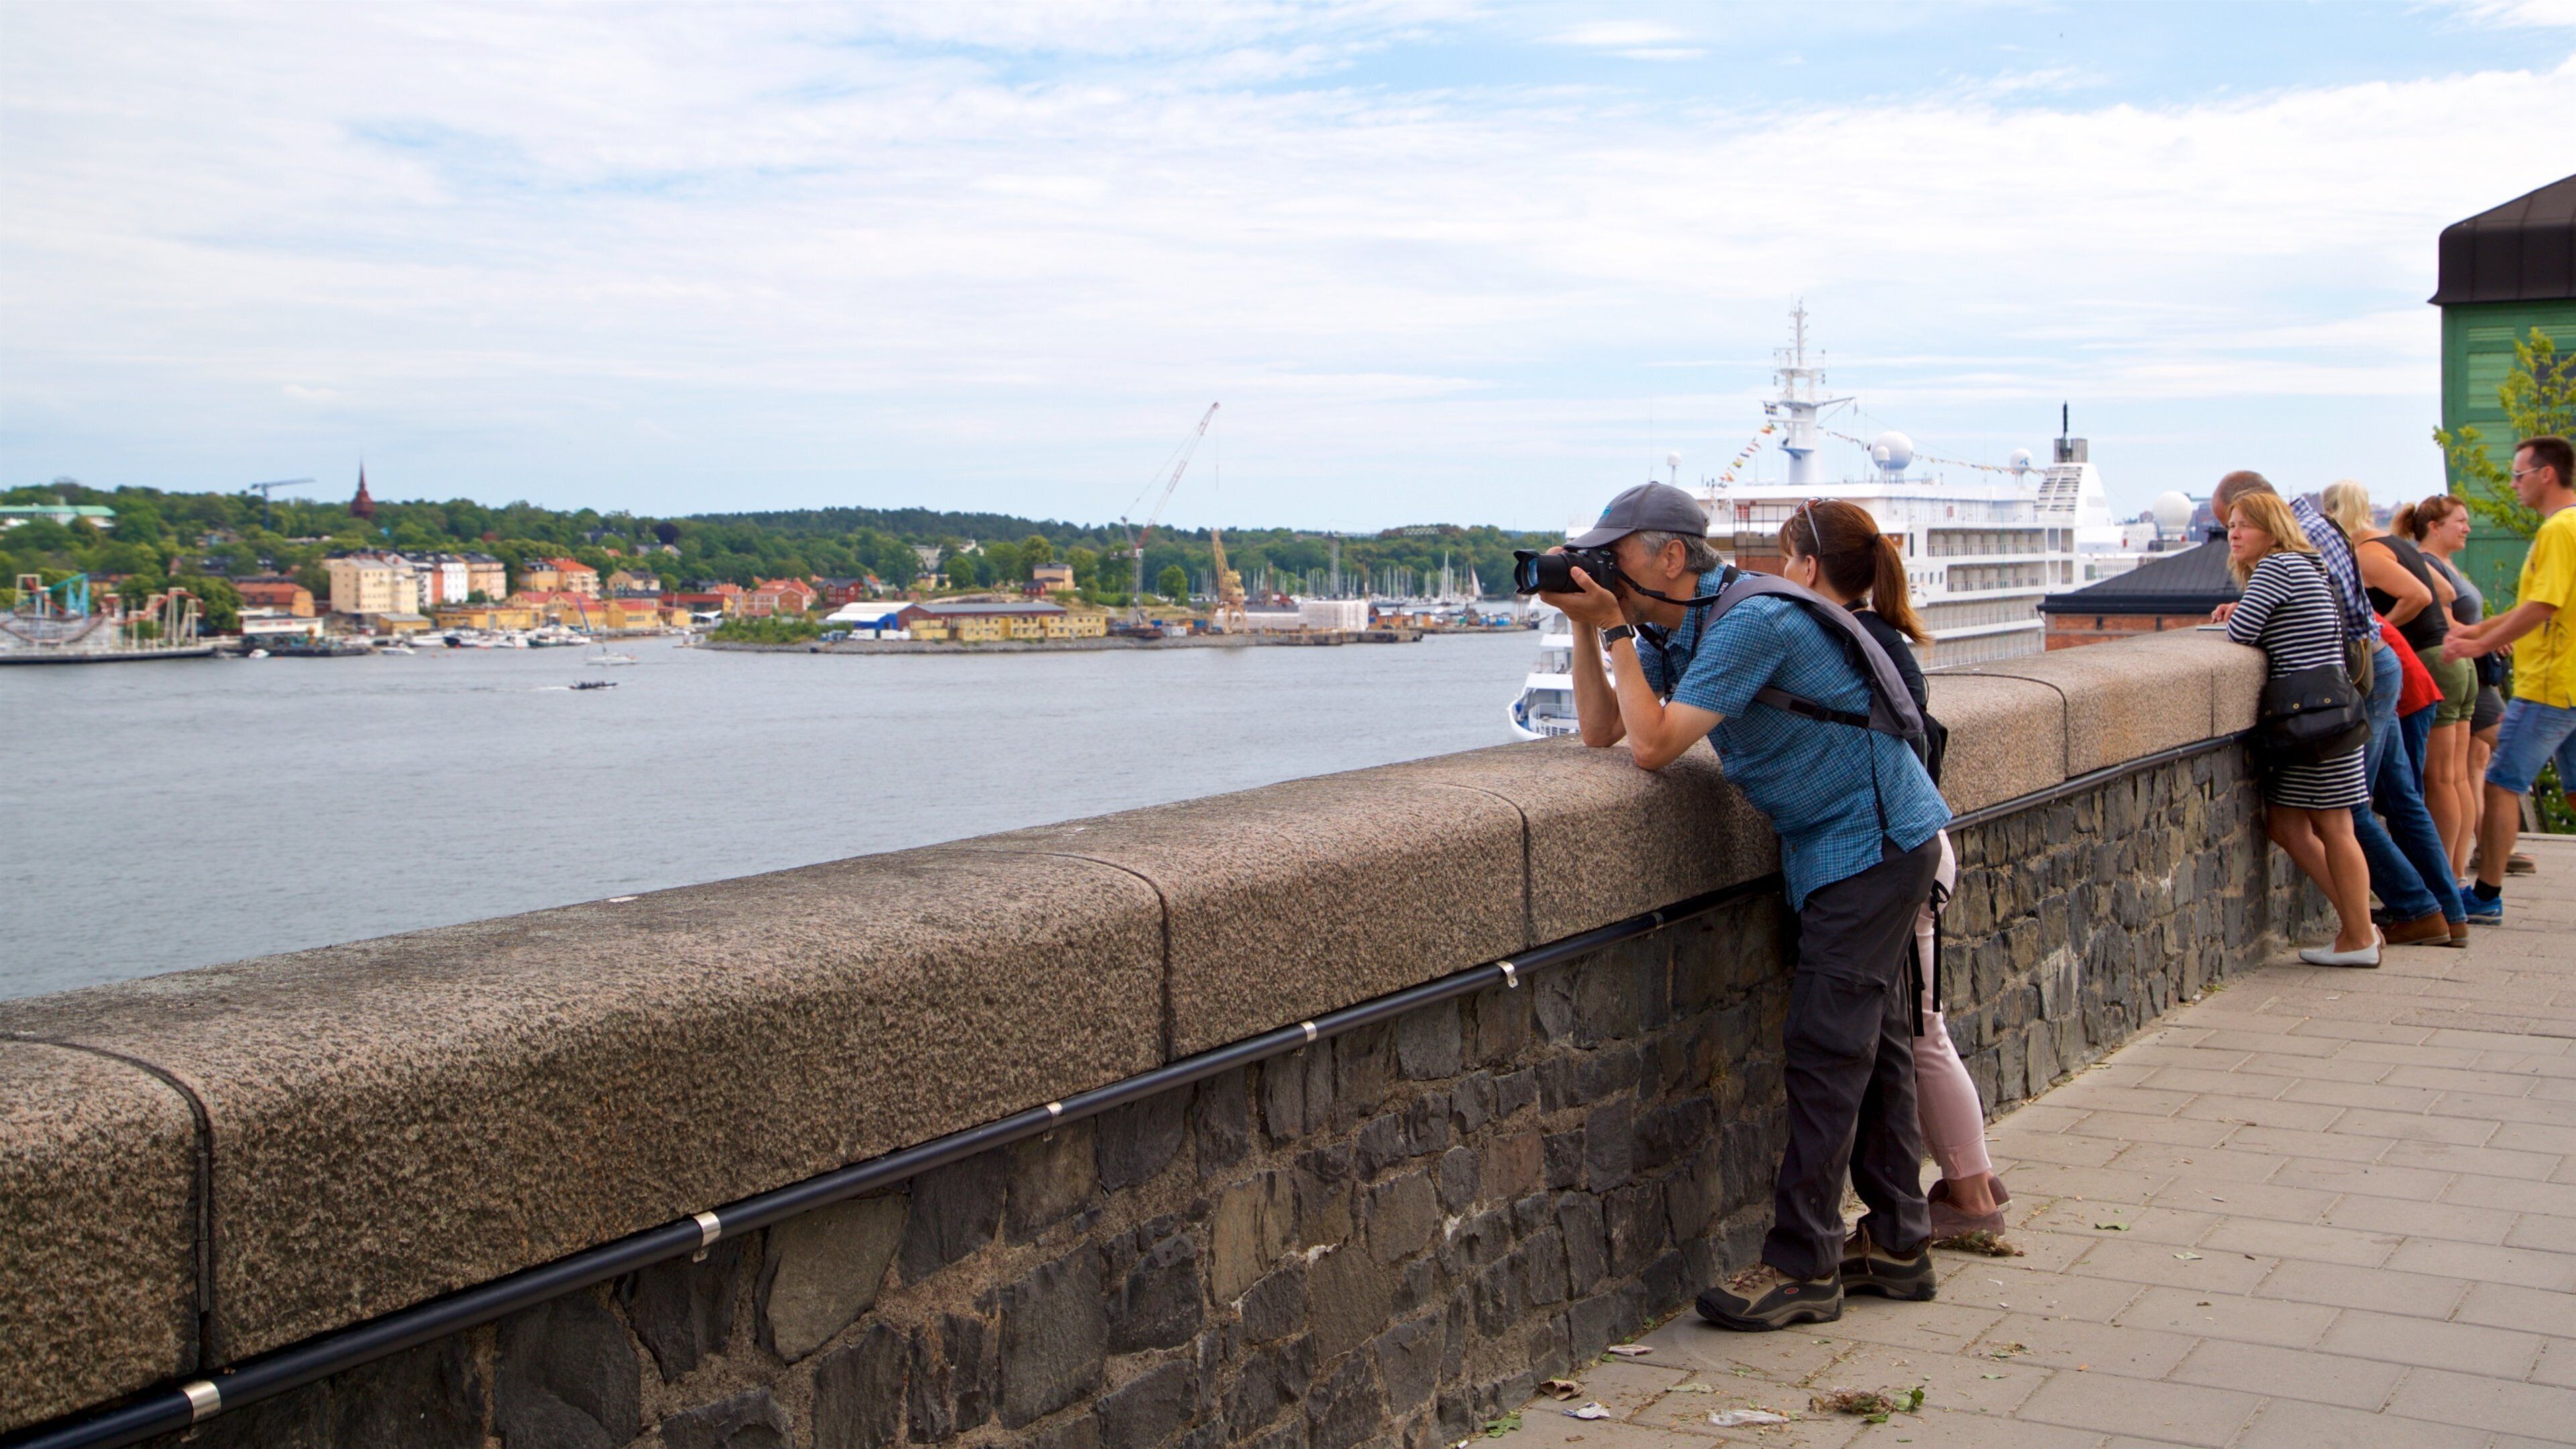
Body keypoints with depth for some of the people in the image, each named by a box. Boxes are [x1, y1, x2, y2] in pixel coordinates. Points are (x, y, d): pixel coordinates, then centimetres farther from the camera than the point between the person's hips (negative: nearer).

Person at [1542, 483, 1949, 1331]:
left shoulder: (1751, 623, -24)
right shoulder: (1673, 631, 6)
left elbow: (1653, 746, -27)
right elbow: (1600, 729, 3)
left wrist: (1616, 631, -20)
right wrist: (1584, 626, -6)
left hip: (1873, 840, -10)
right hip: (1847, 845, 10)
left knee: (1826, 1051, -9)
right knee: (1874, 1045, 13)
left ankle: (1802, 1268, -4)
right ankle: (1898, 1245, 21)